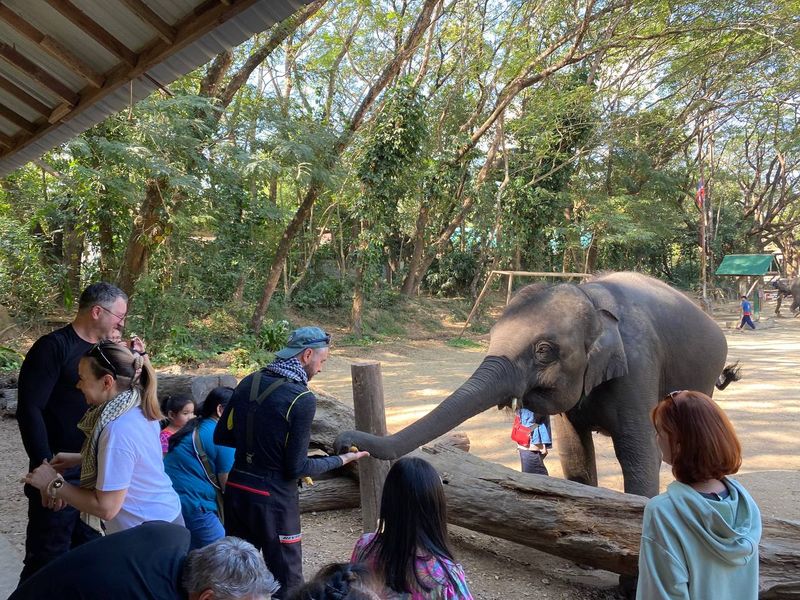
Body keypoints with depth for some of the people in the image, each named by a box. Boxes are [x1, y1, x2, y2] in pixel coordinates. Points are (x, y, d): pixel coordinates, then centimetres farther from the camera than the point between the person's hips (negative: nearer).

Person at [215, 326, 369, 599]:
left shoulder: (249, 382, 0)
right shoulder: (302, 399, -19)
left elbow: (221, 436, 9)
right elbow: (296, 468, -15)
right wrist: (341, 459, -3)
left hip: (236, 487, 7)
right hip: (273, 498, -7)